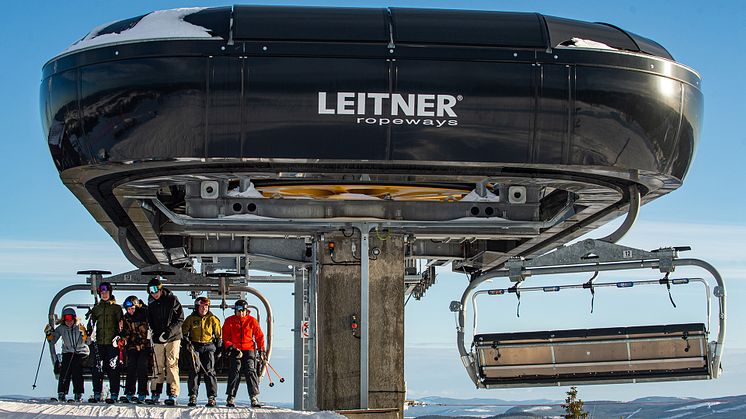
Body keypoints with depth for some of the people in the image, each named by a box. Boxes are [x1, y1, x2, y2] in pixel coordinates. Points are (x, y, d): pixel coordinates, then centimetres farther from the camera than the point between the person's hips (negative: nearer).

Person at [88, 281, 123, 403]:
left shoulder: (116, 307, 7)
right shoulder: (96, 308, 17)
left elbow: (121, 324, 3)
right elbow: (92, 323, 19)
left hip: (113, 342, -3)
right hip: (99, 342, 3)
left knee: (113, 368, -6)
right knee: (98, 368, 0)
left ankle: (114, 394, -4)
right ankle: (97, 394, 4)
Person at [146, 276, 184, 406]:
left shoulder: (172, 300, -5)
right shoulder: (151, 303, 9)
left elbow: (180, 319, -7)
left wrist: (169, 332, -16)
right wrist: (155, 332, 2)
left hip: (173, 338, -4)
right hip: (158, 339, 4)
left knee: (172, 365, -7)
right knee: (158, 366, 5)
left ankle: (173, 394, -7)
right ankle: (155, 394, 9)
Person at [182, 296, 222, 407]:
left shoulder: (212, 319, 4)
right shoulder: (191, 319, 4)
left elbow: (219, 334, 11)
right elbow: (184, 331, 15)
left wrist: (219, 348, 7)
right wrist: (187, 341, 0)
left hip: (209, 346, 0)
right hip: (195, 346, 0)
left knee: (209, 371, -5)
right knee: (195, 370, -7)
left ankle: (212, 397, -5)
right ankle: (193, 396, -4)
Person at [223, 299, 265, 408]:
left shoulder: (252, 321, 5)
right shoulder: (229, 321, 5)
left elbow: (259, 336, 10)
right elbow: (225, 337, 7)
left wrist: (261, 350, 7)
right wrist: (229, 347, -8)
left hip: (249, 350, 0)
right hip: (235, 350, 0)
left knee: (251, 372, -10)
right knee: (234, 372, -8)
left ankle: (254, 398, -13)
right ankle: (231, 397, -4)